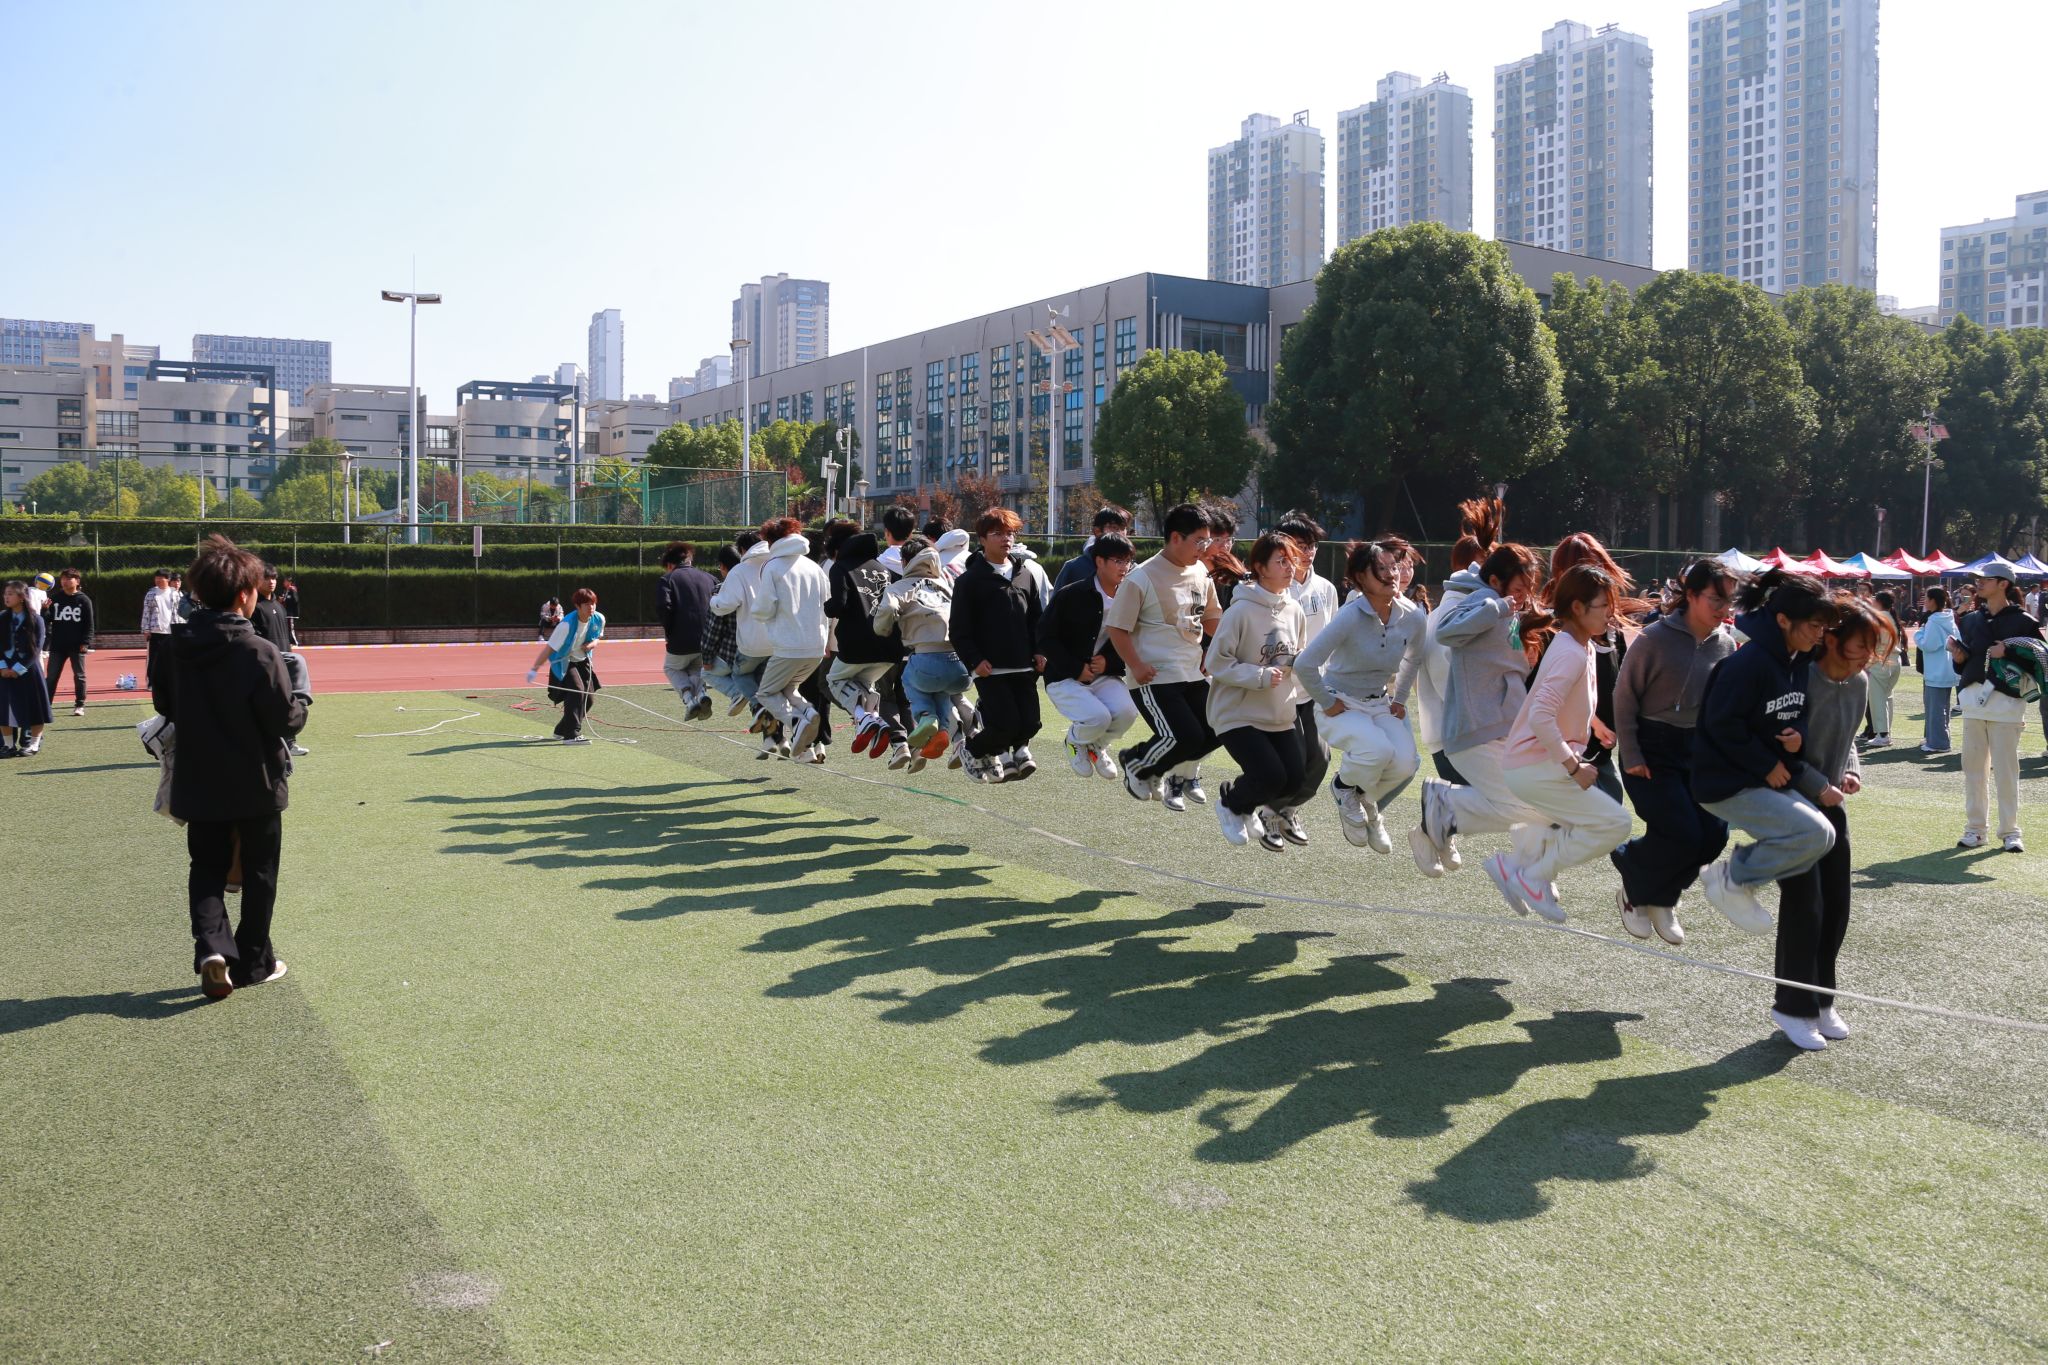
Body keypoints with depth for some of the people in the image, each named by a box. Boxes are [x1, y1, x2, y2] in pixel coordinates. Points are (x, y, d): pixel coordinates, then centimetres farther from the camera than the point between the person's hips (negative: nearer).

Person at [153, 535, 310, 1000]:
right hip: (256, 784, -4)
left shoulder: (177, 647, -4)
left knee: (207, 867, 15)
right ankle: (254, 962, 19)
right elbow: (285, 721, -18)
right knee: (259, 872, 11)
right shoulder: (259, 652, -20)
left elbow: (165, 707, 8)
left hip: (199, 783, 4)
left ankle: (210, 945, -6)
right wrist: (302, 702, 2)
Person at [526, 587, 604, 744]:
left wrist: (592, 644, -12)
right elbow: (549, 648, -29)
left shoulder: (599, 619, -12)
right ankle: (571, 735, -22)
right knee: (576, 692, -24)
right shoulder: (567, 624, -29)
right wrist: (534, 670, -36)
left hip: (582, 661, 7)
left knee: (589, 697, 3)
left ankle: (562, 730, 23)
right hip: (563, 662, -7)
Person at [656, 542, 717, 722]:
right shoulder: (707, 577, 14)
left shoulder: (668, 578, 1)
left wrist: (669, 631, -2)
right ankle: (701, 692, -1)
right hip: (708, 641, 4)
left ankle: (689, 698, 1)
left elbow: (662, 606, -15)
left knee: (671, 668, 26)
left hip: (682, 641, -4)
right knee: (696, 668, 31)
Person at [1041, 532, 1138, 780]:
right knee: (1098, 717, -29)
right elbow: (1046, 637, -9)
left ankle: (1097, 746, 10)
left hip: (1105, 677, 4)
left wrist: (1109, 662, -10)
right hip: (1065, 679, -4)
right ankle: (1075, 741, 10)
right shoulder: (1072, 595, -11)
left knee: (1127, 711, -25)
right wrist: (1076, 669, -13)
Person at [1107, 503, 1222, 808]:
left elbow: (1211, 619, 22)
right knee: (1184, 737, -16)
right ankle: (1135, 763, 15)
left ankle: (1155, 771, 24)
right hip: (1156, 678, -7)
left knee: (1213, 734, 2)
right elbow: (1117, 627, -9)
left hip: (1194, 674, 7)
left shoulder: (1200, 574, 8)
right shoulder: (1142, 578, -12)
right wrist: (1136, 667, -17)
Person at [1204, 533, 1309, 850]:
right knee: (1271, 776, -18)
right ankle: (1230, 804, 15)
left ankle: (1248, 809, 31)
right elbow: (1216, 662, -16)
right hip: (1238, 714, -7)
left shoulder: (1294, 609, 3)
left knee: (1293, 780, 0)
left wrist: (1297, 663, -3)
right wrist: (1260, 676, -21)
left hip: (1280, 714, 7)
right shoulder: (1242, 610, -17)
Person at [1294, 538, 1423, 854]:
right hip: (1341, 704, -5)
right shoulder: (1351, 616, -24)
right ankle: (1344, 788, 4)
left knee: (1405, 763, -18)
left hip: (1380, 704, 5)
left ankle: (1365, 801, 15)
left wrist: (1399, 699, 11)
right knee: (1377, 749, -31)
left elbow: (1414, 659, 17)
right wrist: (1327, 703, -16)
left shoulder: (1414, 617, -7)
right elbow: (1305, 664, -25)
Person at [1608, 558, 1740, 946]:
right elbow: (1624, 696, -9)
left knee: (1713, 833, -5)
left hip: (1699, 751, 6)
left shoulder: (1726, 643, 1)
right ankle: (1632, 890, 16)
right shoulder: (1655, 638, -15)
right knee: (1682, 834, -13)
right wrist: (1631, 757, -11)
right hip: (1653, 750, -5)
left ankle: (1661, 899, 20)